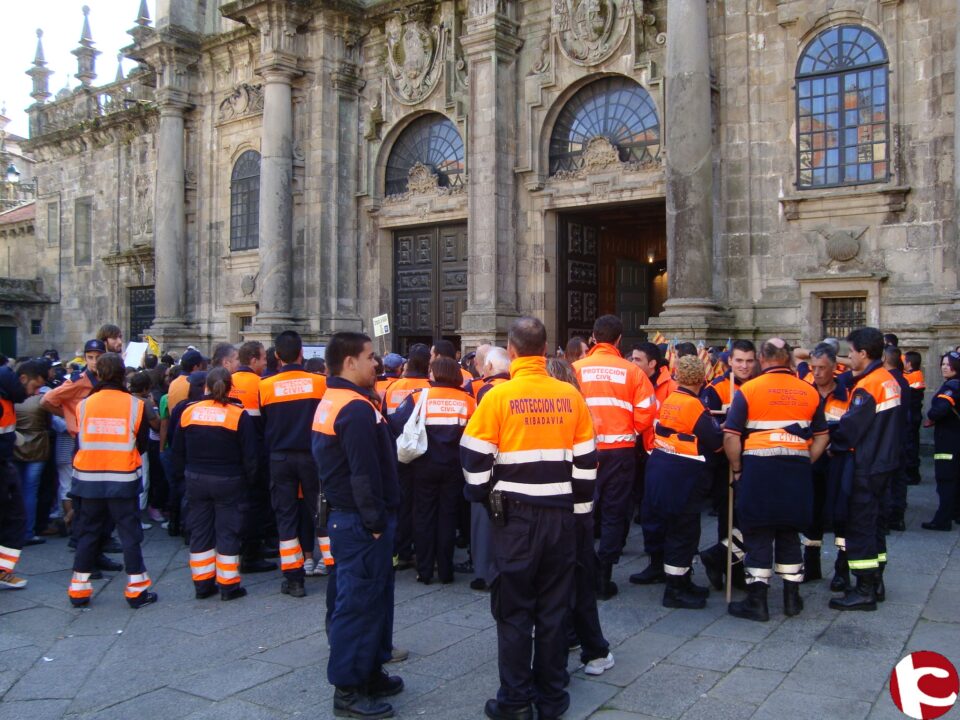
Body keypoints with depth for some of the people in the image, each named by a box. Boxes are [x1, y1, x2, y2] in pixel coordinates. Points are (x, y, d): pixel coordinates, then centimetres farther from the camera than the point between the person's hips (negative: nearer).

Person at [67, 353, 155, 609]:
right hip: (123, 480, -2)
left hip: (89, 480, 2)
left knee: (87, 534, 14)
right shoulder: (134, 405, -8)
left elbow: (79, 442, 8)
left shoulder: (84, 405, -3)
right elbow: (142, 446, 0)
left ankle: (79, 590, 20)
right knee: (130, 534, 5)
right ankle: (137, 590, 9)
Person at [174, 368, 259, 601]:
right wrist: (249, 478, 3)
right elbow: (249, 454, -9)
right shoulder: (238, 415, -11)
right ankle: (228, 585, 9)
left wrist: (183, 476, 17)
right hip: (228, 482, -3)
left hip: (196, 481, 4)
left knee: (200, 531, 12)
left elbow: (178, 451, 7)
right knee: (227, 531, 5)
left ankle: (202, 584, 18)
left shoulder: (188, 412, 0)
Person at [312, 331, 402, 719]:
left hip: (343, 516, 11)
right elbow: (364, 473, -24)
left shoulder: (330, 402, 13)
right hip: (360, 521, -11)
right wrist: (375, 522, -19)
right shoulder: (357, 409, -20)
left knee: (355, 596, 19)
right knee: (360, 601, -2)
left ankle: (368, 671, 31)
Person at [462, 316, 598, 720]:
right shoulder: (571, 396, 0)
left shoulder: (498, 396, -9)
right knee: (554, 608, 12)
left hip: (515, 516, -3)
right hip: (561, 514, 3)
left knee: (514, 610, 7)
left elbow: (475, 459, -8)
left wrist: (486, 498, 9)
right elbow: (586, 461, 6)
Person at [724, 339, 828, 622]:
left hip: (758, 469, -4)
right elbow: (822, 436, 11)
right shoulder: (809, 392, 7)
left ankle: (757, 601, 8)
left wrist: (737, 469, 1)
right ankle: (792, 598, 23)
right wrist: (805, 461, 15)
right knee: (789, 534, 16)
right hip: (797, 470, 4)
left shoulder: (748, 390, -6)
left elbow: (731, 437, -10)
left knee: (758, 535, 4)